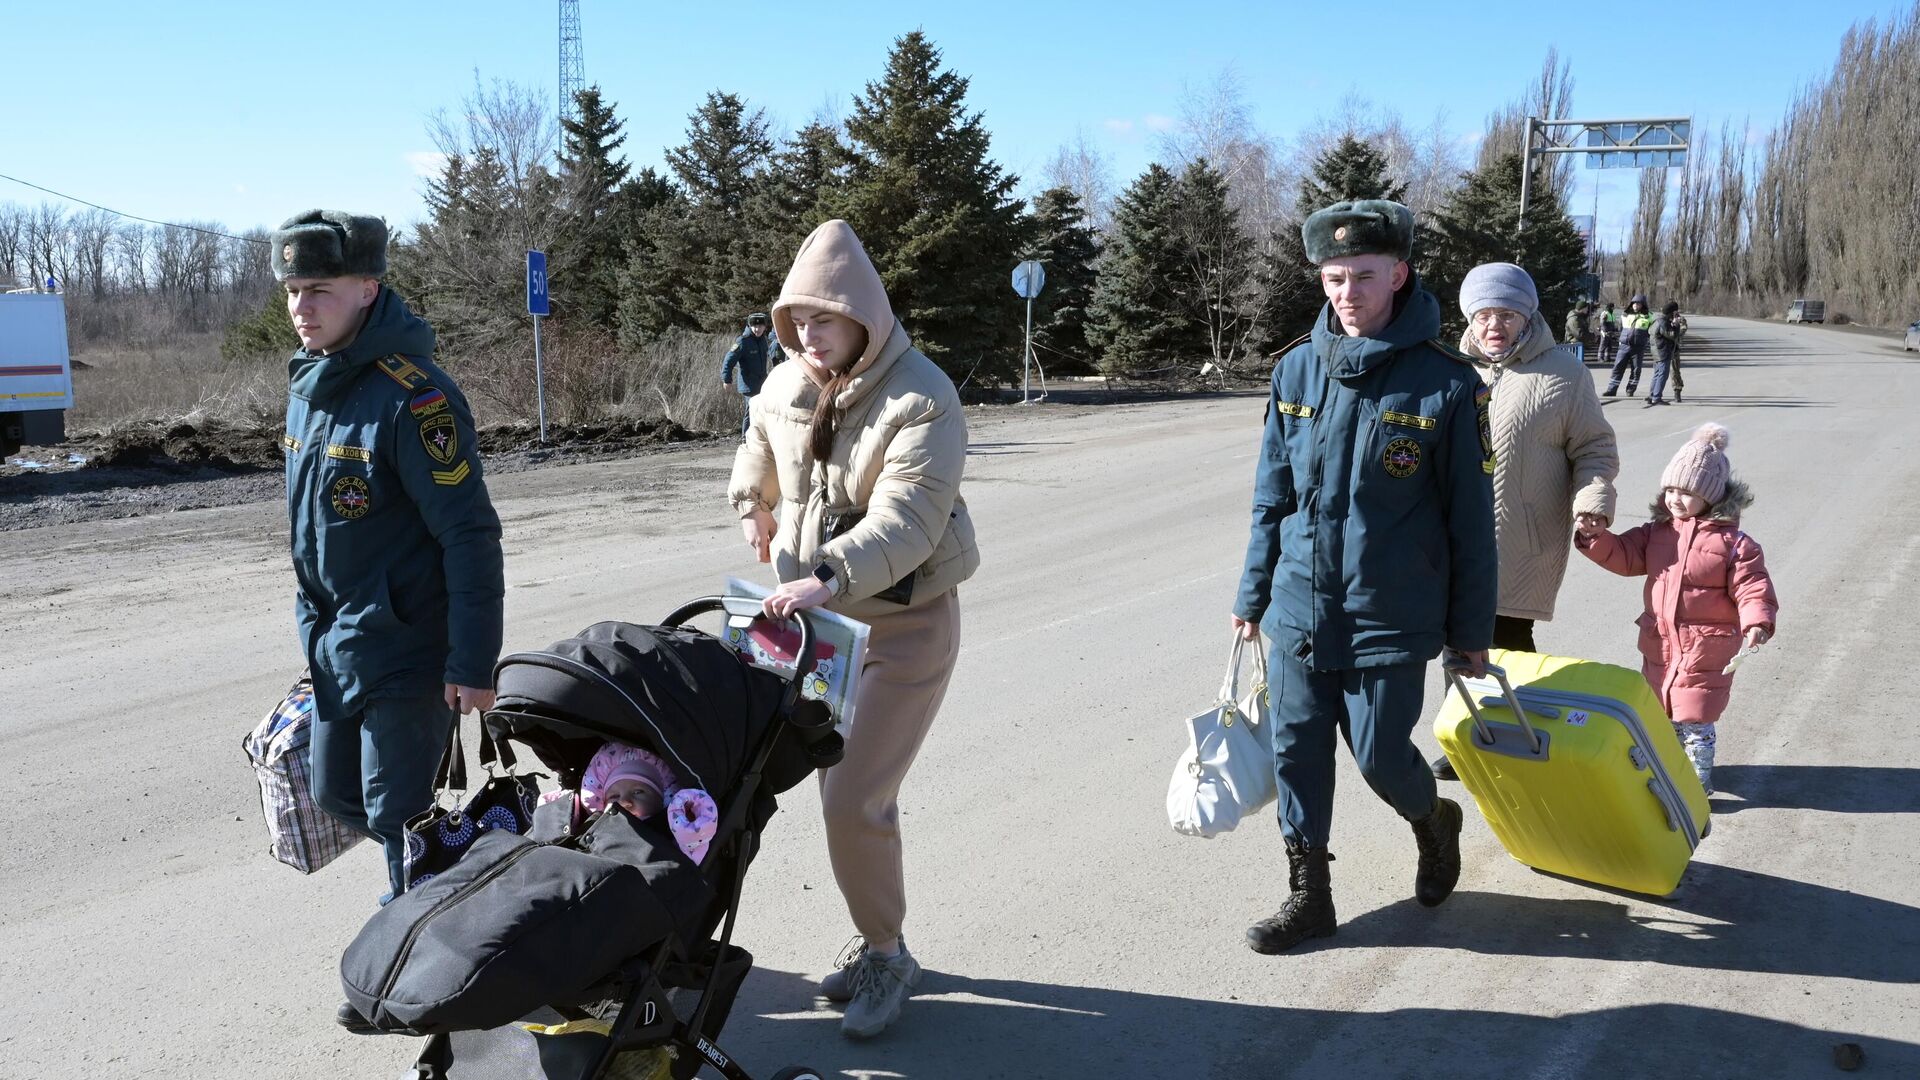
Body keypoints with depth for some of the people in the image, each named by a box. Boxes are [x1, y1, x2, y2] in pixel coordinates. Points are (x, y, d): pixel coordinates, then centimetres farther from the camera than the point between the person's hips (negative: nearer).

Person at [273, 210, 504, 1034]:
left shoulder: (411, 396, -21)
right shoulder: (308, 380, 6)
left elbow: (470, 534, -21)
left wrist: (473, 663, -22)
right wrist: (316, 617, 21)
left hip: (406, 643, -9)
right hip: (334, 639, 9)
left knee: (398, 814, 1)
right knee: (337, 794, 19)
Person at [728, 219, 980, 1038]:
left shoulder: (920, 399, -21)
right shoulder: (785, 388, 0)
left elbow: (906, 519, -33)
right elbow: (759, 452, 24)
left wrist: (830, 577, -45)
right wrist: (755, 510, 31)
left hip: (906, 622, -6)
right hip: (823, 616, 7)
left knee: (854, 800, -10)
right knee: (845, 791, 13)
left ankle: (884, 955, 12)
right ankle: (880, 943, 32)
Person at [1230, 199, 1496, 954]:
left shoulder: (1445, 384, -10)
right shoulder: (1297, 370, 1)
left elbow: (1470, 518, -4)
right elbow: (1272, 497, 9)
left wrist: (1472, 629, -2)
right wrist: (1253, 596, 11)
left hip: (1392, 618, -3)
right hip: (1298, 610, 4)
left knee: (1381, 757, 5)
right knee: (1296, 753, 8)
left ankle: (1434, 822, 39)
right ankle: (1308, 895, 24)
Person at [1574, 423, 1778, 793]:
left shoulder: (1733, 543, -13)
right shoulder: (1657, 532, 4)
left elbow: (1752, 587, -15)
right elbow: (1624, 556, 5)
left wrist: (1756, 622, -30)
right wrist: (1596, 538, -13)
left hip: (1705, 650, -6)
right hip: (1660, 643, 6)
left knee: (1695, 720, 3)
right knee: (1661, 714, 18)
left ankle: (1699, 780, 20)